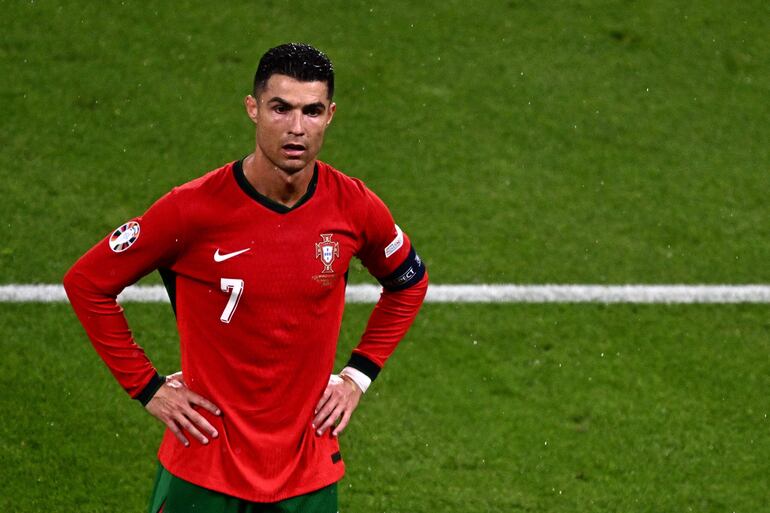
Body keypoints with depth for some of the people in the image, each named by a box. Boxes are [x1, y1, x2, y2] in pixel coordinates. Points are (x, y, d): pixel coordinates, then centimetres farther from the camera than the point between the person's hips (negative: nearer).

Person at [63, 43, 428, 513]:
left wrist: (358, 376, 7)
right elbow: (87, 283, -5)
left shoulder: (355, 208, -6)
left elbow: (409, 282, 15)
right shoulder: (195, 209, -16)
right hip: (203, 467, -3)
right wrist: (148, 388, -5)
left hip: (310, 473, 3)